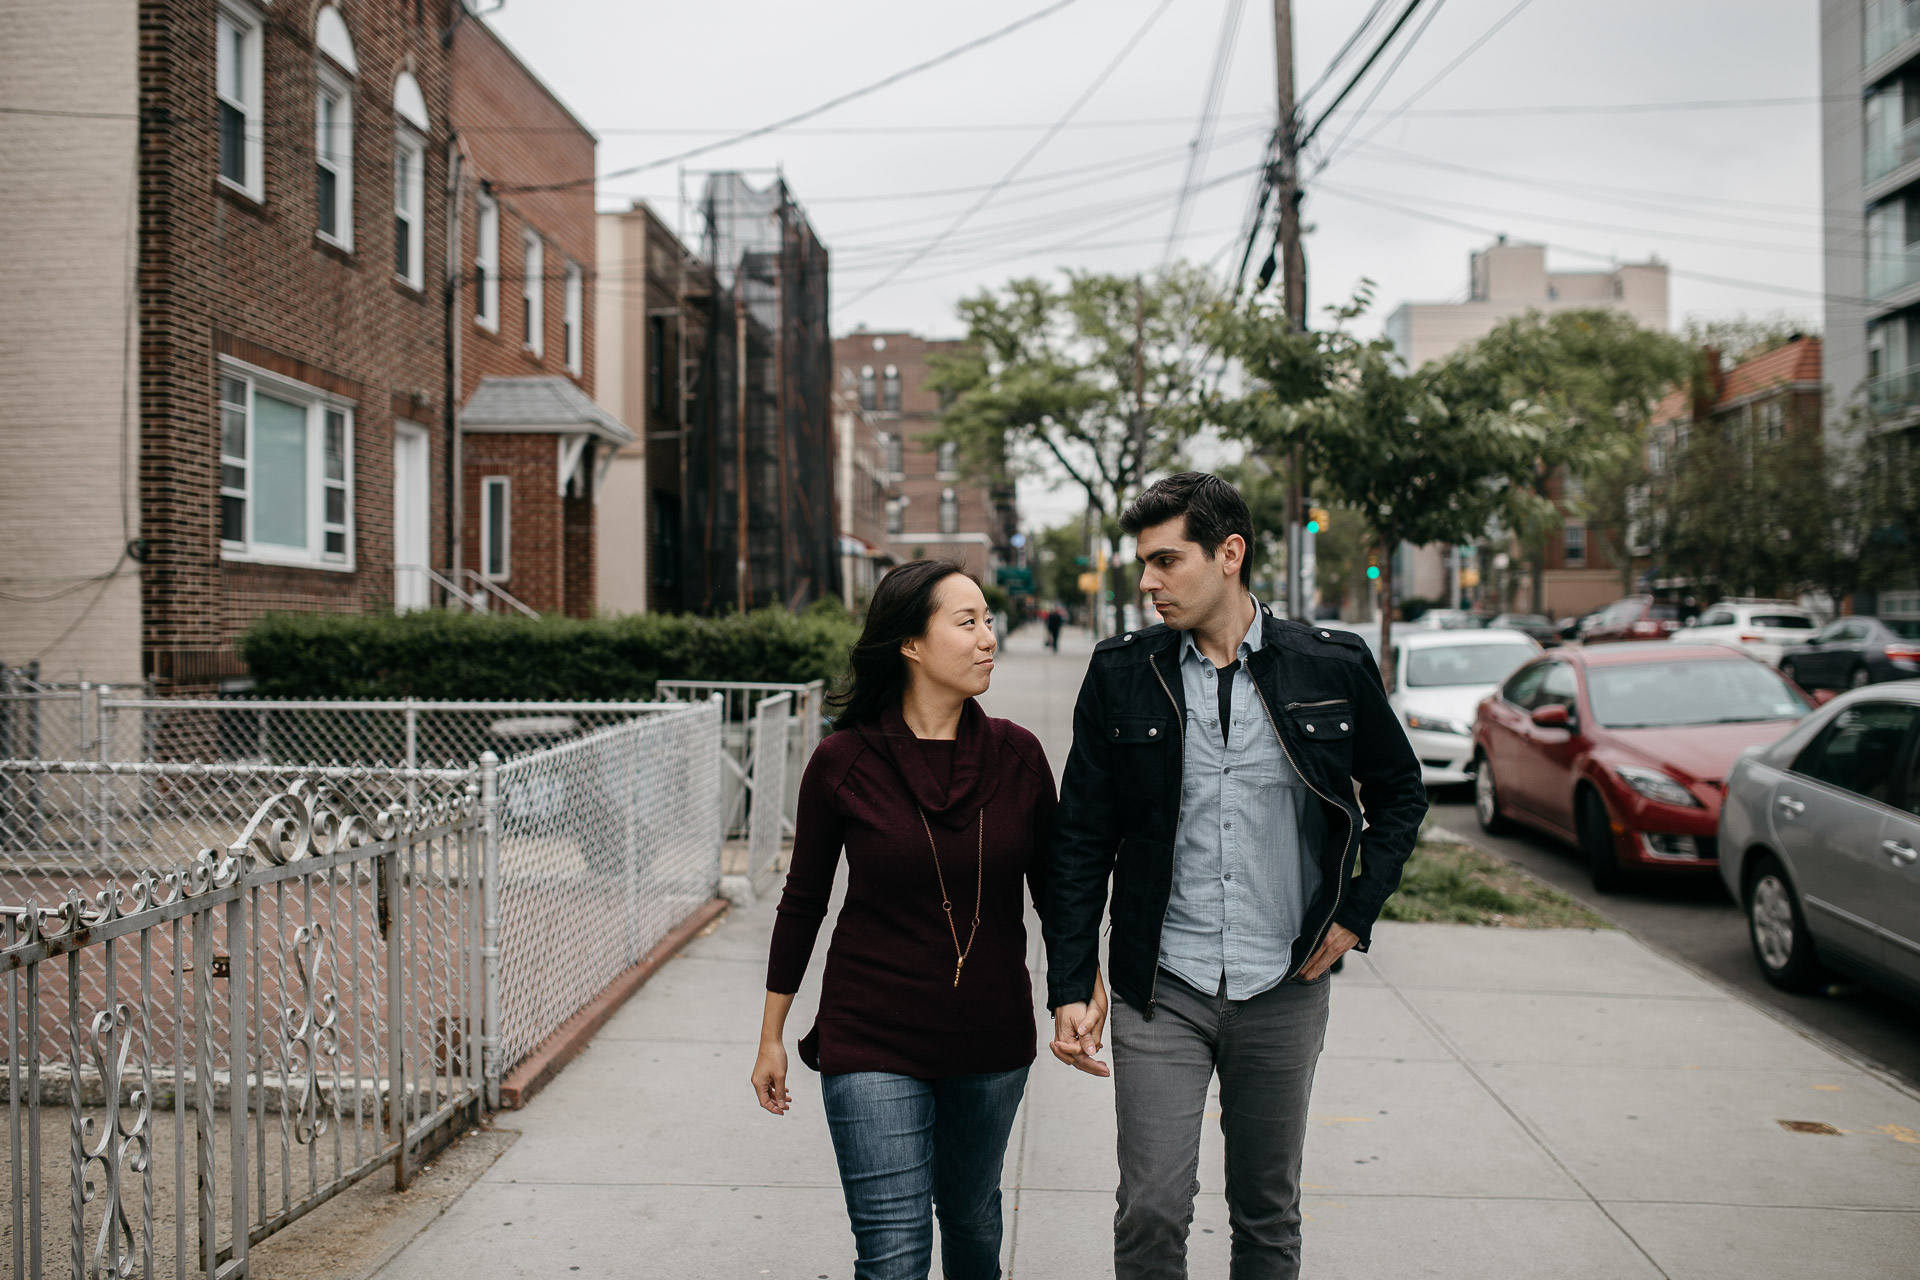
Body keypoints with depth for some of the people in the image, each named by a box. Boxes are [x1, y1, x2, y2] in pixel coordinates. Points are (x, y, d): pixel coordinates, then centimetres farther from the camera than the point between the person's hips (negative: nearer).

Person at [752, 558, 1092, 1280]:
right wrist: (772, 1037, 5)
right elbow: (803, 902, 0)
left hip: (993, 1041, 3)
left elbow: (1052, 884, 7)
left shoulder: (1018, 755, -4)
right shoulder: (844, 761, -9)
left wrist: (1082, 982, -5)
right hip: (872, 1042, -3)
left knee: (972, 1219, 21)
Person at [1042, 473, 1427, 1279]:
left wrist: (1356, 910, 2)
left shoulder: (1334, 667, -3)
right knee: (1151, 1213, 1)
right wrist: (1070, 988, -4)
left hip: (1285, 992, 1)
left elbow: (1399, 791, 13)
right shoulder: (1122, 674, -3)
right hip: (1160, 992, 0)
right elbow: (1080, 842, 0)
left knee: (1269, 1214, 15)